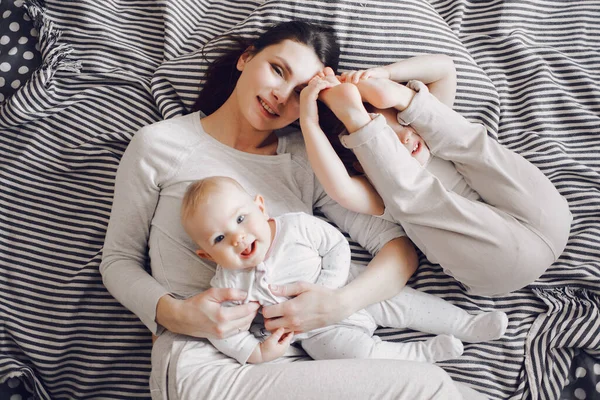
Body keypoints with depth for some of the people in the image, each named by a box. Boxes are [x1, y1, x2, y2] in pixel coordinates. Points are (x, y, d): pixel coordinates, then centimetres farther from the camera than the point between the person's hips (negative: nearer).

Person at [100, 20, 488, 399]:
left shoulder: (306, 161, 9)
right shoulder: (161, 144, 4)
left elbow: (401, 247, 3)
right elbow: (118, 260, 8)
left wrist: (341, 303, -15)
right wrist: (175, 314, -12)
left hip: (296, 360, 4)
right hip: (202, 362, -3)